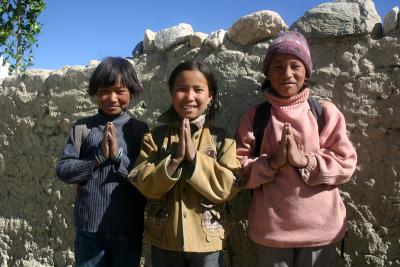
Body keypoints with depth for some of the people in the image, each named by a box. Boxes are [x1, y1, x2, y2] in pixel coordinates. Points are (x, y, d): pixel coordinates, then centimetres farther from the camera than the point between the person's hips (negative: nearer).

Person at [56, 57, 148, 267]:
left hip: (128, 229, 0)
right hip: (89, 228, 1)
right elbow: (63, 170, -3)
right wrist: (99, 157, -15)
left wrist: (118, 155, -17)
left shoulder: (140, 130, -2)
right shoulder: (82, 128, 1)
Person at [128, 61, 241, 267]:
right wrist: (175, 159, -21)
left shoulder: (221, 139, -4)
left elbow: (228, 187, -12)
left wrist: (194, 157, -20)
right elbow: (144, 185, -8)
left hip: (206, 241, 0)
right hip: (163, 240, 1)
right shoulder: (155, 136, -1)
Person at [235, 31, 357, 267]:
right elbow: (240, 170, -2)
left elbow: (346, 164, -4)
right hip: (270, 228, 0)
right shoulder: (255, 116, 0)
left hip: (320, 228, 0)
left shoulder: (326, 112, -1)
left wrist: (304, 160, -18)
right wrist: (273, 162, -19)